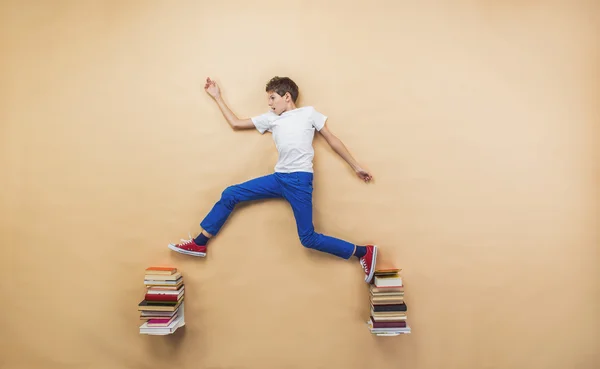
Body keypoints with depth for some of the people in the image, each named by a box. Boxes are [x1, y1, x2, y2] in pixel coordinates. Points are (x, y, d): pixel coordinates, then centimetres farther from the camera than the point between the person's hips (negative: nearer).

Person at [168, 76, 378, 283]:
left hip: (300, 180, -6)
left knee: (308, 239, -7)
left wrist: (356, 167, 9)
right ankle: (199, 244, 15)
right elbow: (236, 124, 24)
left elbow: (333, 140, 10)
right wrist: (217, 97, 27)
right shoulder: (270, 118, 19)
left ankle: (363, 252, 9)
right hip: (279, 178, 6)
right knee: (230, 195, 2)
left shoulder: (309, 113, 7)